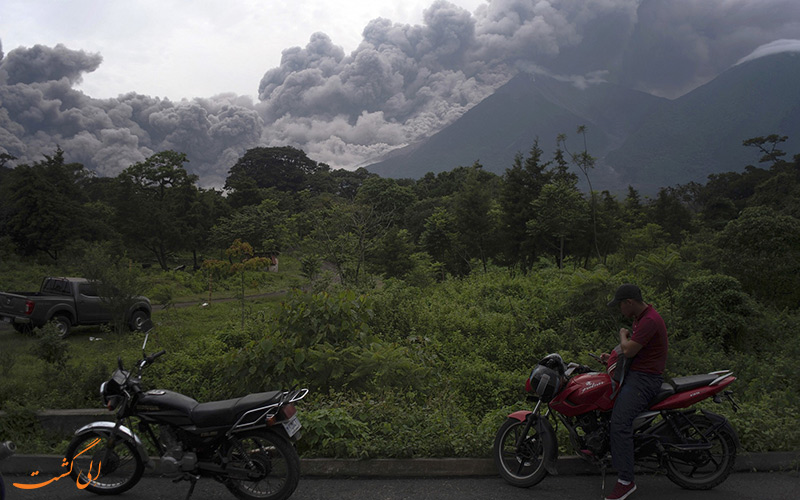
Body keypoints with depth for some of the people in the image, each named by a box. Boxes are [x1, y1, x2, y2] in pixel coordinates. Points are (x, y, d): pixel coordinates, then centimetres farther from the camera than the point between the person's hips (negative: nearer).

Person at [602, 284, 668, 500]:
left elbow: (629, 350, -23)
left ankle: (625, 481, -18)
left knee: (619, 423, -21)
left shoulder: (650, 320, -21)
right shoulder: (640, 317, 13)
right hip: (635, 372, 11)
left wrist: (623, 335, -4)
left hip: (645, 377, -11)